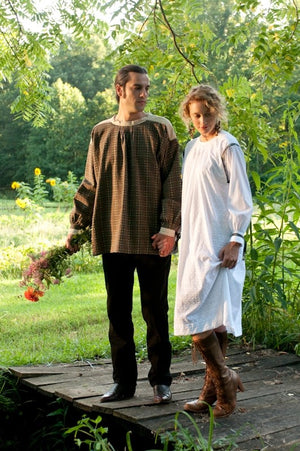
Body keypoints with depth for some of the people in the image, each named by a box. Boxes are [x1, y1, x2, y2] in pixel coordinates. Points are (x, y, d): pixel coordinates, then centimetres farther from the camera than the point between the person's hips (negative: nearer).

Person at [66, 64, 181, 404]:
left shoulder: (160, 129, 1)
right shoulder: (101, 133, 9)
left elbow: (172, 182, -3)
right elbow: (90, 185, 13)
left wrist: (169, 228, -11)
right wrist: (76, 226, 8)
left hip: (151, 237, -3)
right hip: (113, 236, 3)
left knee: (155, 310, 4)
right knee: (118, 311, 8)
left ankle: (160, 379, 18)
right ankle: (123, 381, 20)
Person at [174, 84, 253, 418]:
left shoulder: (227, 147, -7)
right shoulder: (192, 147, 15)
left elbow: (242, 199, -10)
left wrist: (236, 241, -16)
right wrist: (182, 239, 18)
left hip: (217, 245, -8)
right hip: (194, 242, 8)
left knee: (193, 313, -12)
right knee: (211, 315, 10)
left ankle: (223, 378, 3)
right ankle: (214, 391, 17)